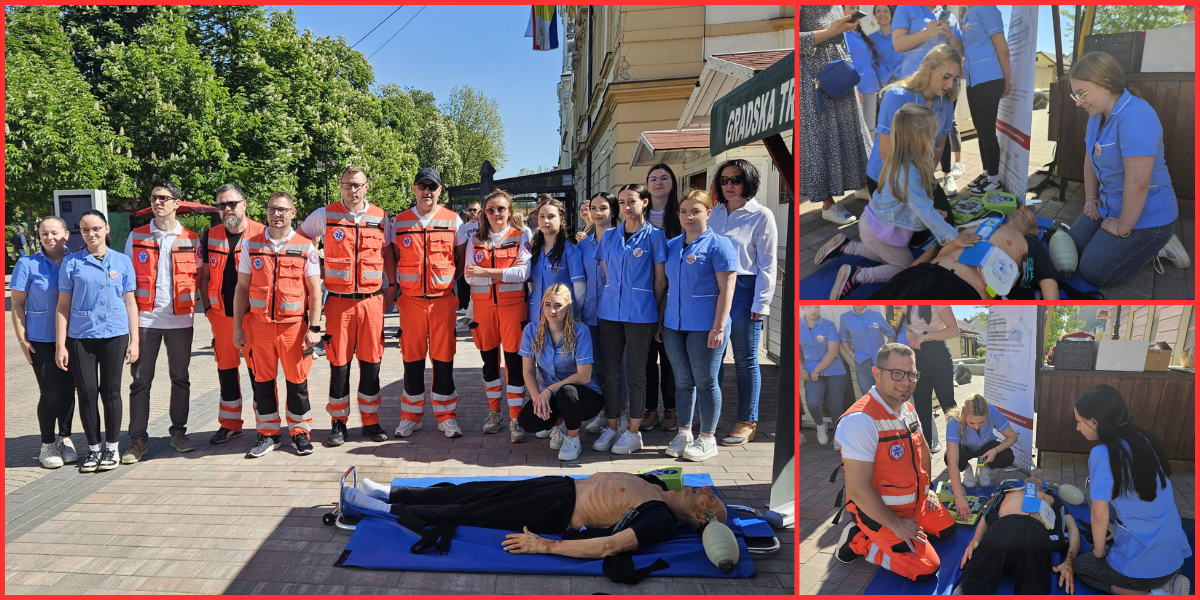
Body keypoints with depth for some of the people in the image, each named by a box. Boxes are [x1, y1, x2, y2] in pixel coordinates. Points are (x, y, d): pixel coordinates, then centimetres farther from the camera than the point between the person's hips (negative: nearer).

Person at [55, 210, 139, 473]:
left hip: (115, 335, 0)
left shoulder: (122, 261, 5)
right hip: (81, 337, 0)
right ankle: (93, 448, 16)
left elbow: (130, 303, 7)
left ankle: (111, 448, 16)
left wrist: (134, 340, 3)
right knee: (87, 392, 2)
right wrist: (60, 345, -2)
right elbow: (63, 305, 3)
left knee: (111, 391, 5)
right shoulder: (71, 262, 3)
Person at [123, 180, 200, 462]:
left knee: (180, 377, 8)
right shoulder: (137, 237, 5)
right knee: (141, 379, 2)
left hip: (180, 319, 0)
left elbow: (198, 277, 9)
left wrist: (190, 301, -5)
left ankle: (179, 431, 20)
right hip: (145, 318, 0)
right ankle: (137, 438, 9)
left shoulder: (191, 239, 4)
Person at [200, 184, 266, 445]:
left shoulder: (261, 233, -5)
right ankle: (229, 424, 23)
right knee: (225, 368, 11)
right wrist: (207, 306, 6)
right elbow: (204, 275, 14)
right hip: (221, 314, 4)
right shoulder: (211, 236, 8)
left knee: (258, 368, 2)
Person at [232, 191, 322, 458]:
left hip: (294, 324, -2)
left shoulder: (305, 247, 1)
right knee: (262, 381, 8)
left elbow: (315, 290, 0)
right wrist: (237, 325, 6)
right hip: (259, 324, 2)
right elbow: (242, 287, 10)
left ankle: (299, 432, 17)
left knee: (297, 381, 4)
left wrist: (314, 327, -7)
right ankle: (267, 434, 20)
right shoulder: (251, 245, 8)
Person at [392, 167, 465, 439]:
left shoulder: (453, 220, 3)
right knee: (412, 359, 6)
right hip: (410, 300, 1)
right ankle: (410, 416, 18)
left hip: (443, 299, -1)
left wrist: (451, 279, -3)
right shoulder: (399, 222, 6)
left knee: (443, 358, 3)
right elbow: (393, 260, 14)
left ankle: (447, 416, 13)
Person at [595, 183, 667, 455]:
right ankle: (611, 428, 18)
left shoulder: (654, 235, -1)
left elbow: (660, 279, 0)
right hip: (609, 311, 4)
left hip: (640, 313, -4)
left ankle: (634, 431, 11)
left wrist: (657, 313, 1)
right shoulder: (610, 237, 11)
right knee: (610, 370, 7)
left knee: (636, 371, 2)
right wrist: (608, 300, 12)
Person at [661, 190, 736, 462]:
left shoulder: (718, 244, -6)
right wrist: (660, 322, 14)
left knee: (705, 382, 2)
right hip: (674, 325, 6)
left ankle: (707, 439, 14)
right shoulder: (672, 245, 12)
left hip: (704, 326, -5)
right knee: (683, 381, 12)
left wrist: (718, 328, -17)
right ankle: (684, 433, 23)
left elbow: (726, 289, -11)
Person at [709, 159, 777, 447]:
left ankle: (747, 423, 13)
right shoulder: (715, 213, 12)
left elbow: (767, 265, -5)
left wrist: (760, 304, -9)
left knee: (745, 360, 3)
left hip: (743, 291, -5)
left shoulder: (761, 215, -3)